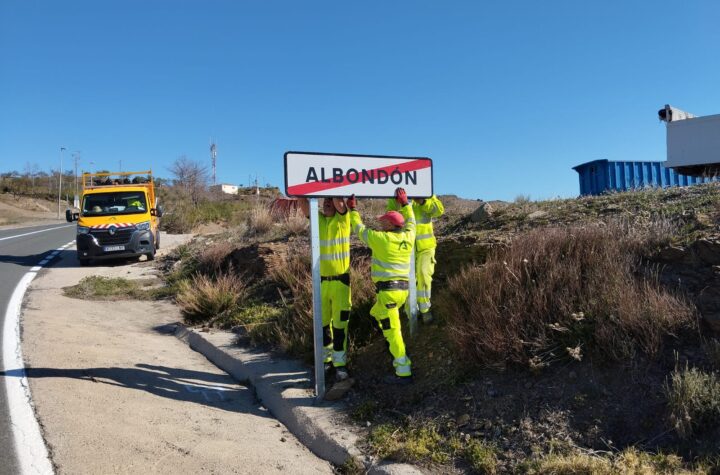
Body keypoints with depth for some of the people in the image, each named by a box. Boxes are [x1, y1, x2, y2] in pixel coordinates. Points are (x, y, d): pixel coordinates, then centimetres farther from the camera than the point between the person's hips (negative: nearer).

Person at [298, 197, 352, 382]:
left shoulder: (342, 218, -2)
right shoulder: (317, 218, 6)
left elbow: (339, 201, -20)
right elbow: (302, 203, -6)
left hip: (340, 279, -3)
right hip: (321, 280, 3)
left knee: (340, 322, 0)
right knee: (322, 321, 14)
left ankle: (340, 363, 9)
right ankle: (326, 358, 29)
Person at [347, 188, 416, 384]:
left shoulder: (380, 238, -9)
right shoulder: (408, 237, 5)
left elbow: (359, 229, 7)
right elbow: (410, 221, 28)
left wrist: (353, 210, 20)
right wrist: (405, 203, 35)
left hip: (388, 289, -8)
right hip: (403, 288, 8)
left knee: (392, 330, -4)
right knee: (376, 313, 28)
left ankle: (404, 372, -1)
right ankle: (400, 357, 30)